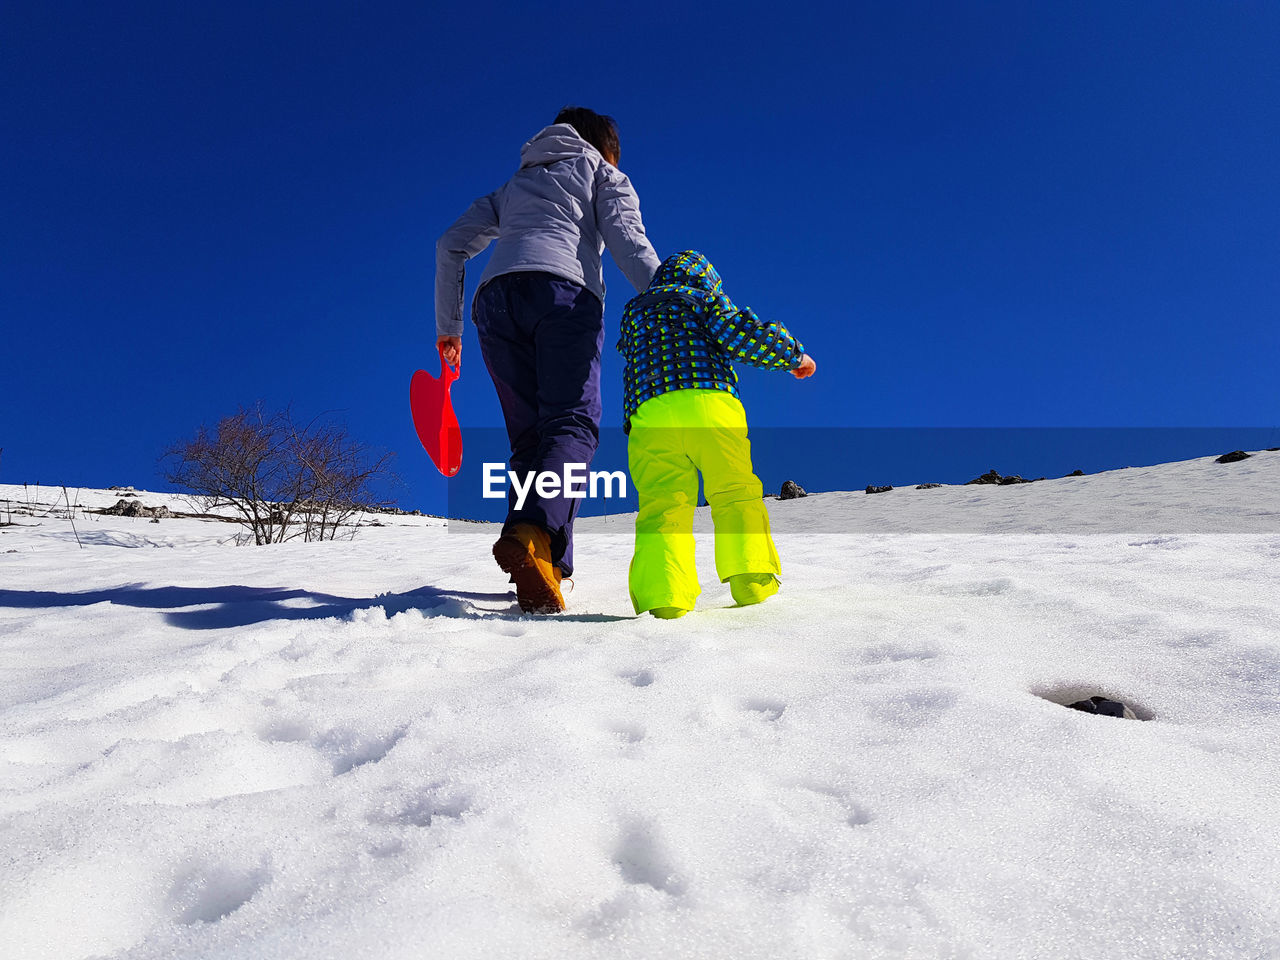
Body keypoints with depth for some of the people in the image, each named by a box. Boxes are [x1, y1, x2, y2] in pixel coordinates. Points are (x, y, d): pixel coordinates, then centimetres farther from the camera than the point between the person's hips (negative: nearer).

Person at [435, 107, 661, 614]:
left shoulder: (513, 185, 38)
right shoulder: (601, 171, 26)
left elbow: (451, 245, 29)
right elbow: (630, 244, 6)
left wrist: (448, 325, 30)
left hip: (496, 297, 5)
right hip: (563, 289, -4)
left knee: (528, 435, 4)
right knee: (573, 424, -16)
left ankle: (544, 570, -8)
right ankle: (532, 534, -41)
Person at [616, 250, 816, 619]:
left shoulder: (633, 311, 32)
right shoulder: (706, 298, 20)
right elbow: (745, 337, 4)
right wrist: (795, 355, 17)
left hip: (650, 416, 2)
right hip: (711, 407, -2)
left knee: (662, 505, 0)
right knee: (736, 495, 10)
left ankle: (663, 592, -21)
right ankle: (750, 576, -5)